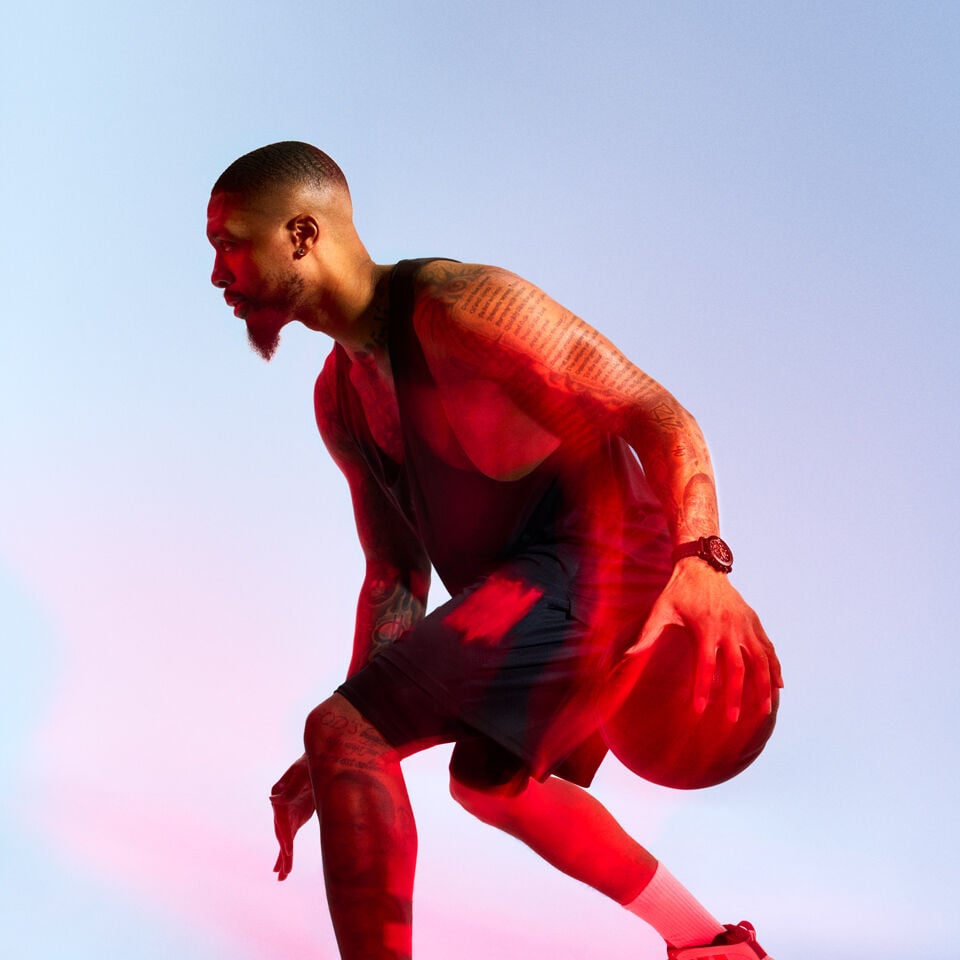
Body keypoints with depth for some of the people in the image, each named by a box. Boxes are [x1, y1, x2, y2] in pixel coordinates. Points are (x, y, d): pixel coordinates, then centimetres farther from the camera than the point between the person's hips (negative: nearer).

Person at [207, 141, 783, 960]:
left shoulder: (459, 304, -13)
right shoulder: (339, 401, 14)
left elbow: (661, 416, -19)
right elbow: (395, 576, 17)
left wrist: (698, 558, -37)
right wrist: (332, 766, 12)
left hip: (594, 568, -11)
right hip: (528, 586, 11)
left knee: (342, 731, -19)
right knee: (489, 781, 30)